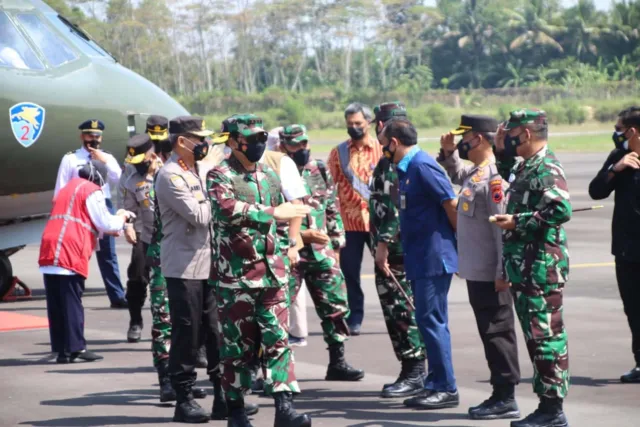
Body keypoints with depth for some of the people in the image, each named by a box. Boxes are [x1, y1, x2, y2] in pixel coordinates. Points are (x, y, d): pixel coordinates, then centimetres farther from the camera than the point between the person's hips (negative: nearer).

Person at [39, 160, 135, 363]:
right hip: (70, 254, -7)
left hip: (49, 254, 7)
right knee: (72, 302, -5)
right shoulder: (92, 191, 1)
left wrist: (109, 229, 30)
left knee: (56, 304, 5)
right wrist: (122, 217, 19)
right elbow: (105, 224, 0)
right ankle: (76, 347, -5)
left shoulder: (69, 187, 26)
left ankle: (62, 350, 7)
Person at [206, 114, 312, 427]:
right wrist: (272, 213, -27)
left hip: (272, 274, 5)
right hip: (235, 275, -5)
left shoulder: (270, 177, 14)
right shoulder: (220, 176, -6)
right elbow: (228, 209, -26)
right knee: (237, 345, 2)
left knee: (278, 339, -4)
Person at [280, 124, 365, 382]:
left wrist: (336, 245, 12)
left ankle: (337, 363, 19)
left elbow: (333, 210, 17)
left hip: (321, 252, 5)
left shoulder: (321, 172, 10)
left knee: (336, 305, 8)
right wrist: (301, 234, -18)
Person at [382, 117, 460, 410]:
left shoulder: (423, 167, -16)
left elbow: (452, 204, -17)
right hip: (420, 259, 10)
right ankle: (436, 386, 18)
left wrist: (460, 241, -10)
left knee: (431, 321, -7)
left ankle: (446, 389, -2)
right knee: (429, 322, 12)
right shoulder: (406, 169, 13)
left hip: (434, 258, -10)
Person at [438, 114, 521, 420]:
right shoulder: (474, 172, 11)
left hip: (491, 275, -10)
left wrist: (502, 272, -22)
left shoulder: (494, 176, -18)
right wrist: (448, 153, 17)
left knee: (497, 333, -3)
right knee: (489, 333, 14)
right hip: (476, 271, 10)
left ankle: (505, 399, 2)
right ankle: (500, 395, 21)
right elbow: (456, 176, 36)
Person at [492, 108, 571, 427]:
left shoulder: (547, 169, -14)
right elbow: (510, 178, 39)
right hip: (524, 268, 10)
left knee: (546, 337, -7)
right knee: (535, 338, 13)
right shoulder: (524, 167, 16)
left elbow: (561, 210, -27)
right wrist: (502, 152, 23)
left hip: (542, 267, -10)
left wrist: (517, 221, -19)